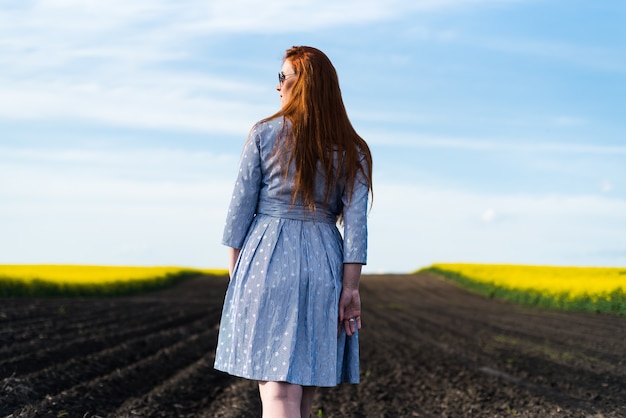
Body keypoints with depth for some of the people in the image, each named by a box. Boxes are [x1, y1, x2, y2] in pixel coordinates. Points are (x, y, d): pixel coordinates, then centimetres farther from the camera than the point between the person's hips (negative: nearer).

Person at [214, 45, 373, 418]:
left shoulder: (265, 134, -1)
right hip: (323, 265, 3)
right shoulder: (352, 150, 6)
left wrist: (235, 269, 8)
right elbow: (355, 223, -1)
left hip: (268, 260, -3)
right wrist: (350, 287, -1)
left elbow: (242, 205, 0)